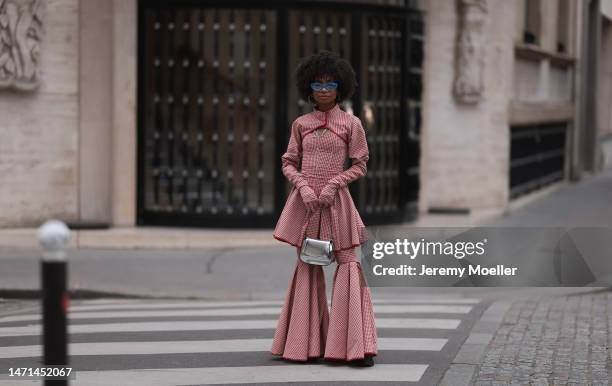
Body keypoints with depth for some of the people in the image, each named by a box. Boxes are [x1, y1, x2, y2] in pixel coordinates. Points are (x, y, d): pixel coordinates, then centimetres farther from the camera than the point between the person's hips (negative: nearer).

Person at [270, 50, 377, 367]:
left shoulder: (351, 123, 0)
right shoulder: (301, 124, 7)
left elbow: (360, 165, 1)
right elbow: (288, 163, 8)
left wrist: (334, 183, -13)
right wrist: (304, 187, -10)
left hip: (335, 200, -2)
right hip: (304, 200, 3)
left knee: (348, 263, -9)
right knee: (307, 266, 6)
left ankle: (356, 345, -8)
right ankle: (307, 343, 14)